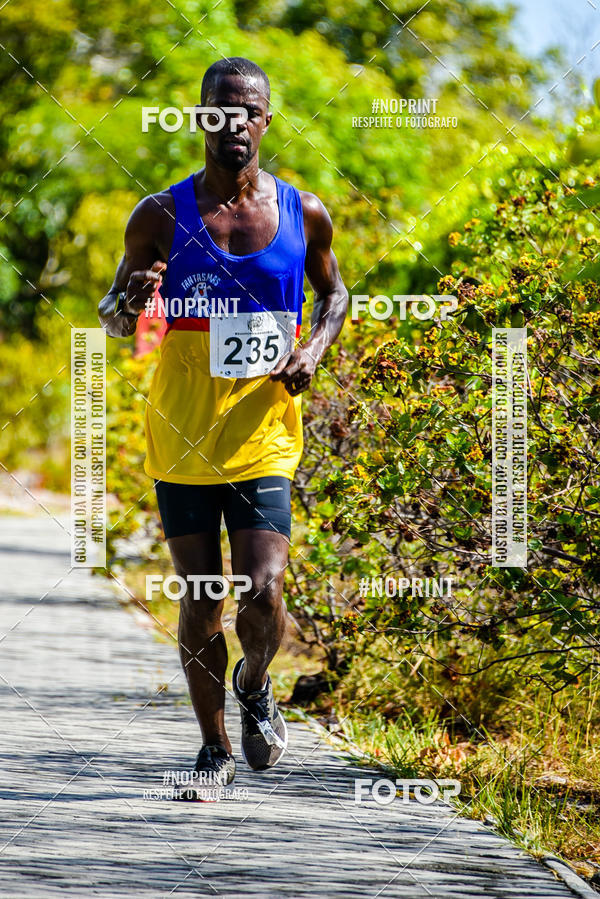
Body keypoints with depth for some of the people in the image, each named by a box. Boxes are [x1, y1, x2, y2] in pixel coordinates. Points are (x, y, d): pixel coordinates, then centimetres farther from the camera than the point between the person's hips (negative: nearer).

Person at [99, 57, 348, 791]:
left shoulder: (304, 214, 1)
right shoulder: (161, 218, -3)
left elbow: (333, 293, 20)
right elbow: (112, 319, 6)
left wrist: (315, 347, -1)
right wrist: (131, 302, -18)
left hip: (263, 438, 0)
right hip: (181, 440, 0)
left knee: (262, 593, -11)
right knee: (201, 601, 5)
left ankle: (255, 687, 22)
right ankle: (215, 748, 22)